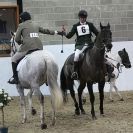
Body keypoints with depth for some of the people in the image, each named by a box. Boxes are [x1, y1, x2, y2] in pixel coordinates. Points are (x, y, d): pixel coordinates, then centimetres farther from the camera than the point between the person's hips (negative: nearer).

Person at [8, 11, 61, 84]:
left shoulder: (21, 25, 7)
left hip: (27, 47, -5)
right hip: (39, 47, 5)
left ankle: (15, 78, 2)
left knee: (14, 59, 12)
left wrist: (21, 42, 23)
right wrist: (54, 32, 50)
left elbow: (17, 39, 2)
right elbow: (45, 31, 35)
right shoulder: (35, 26, 23)